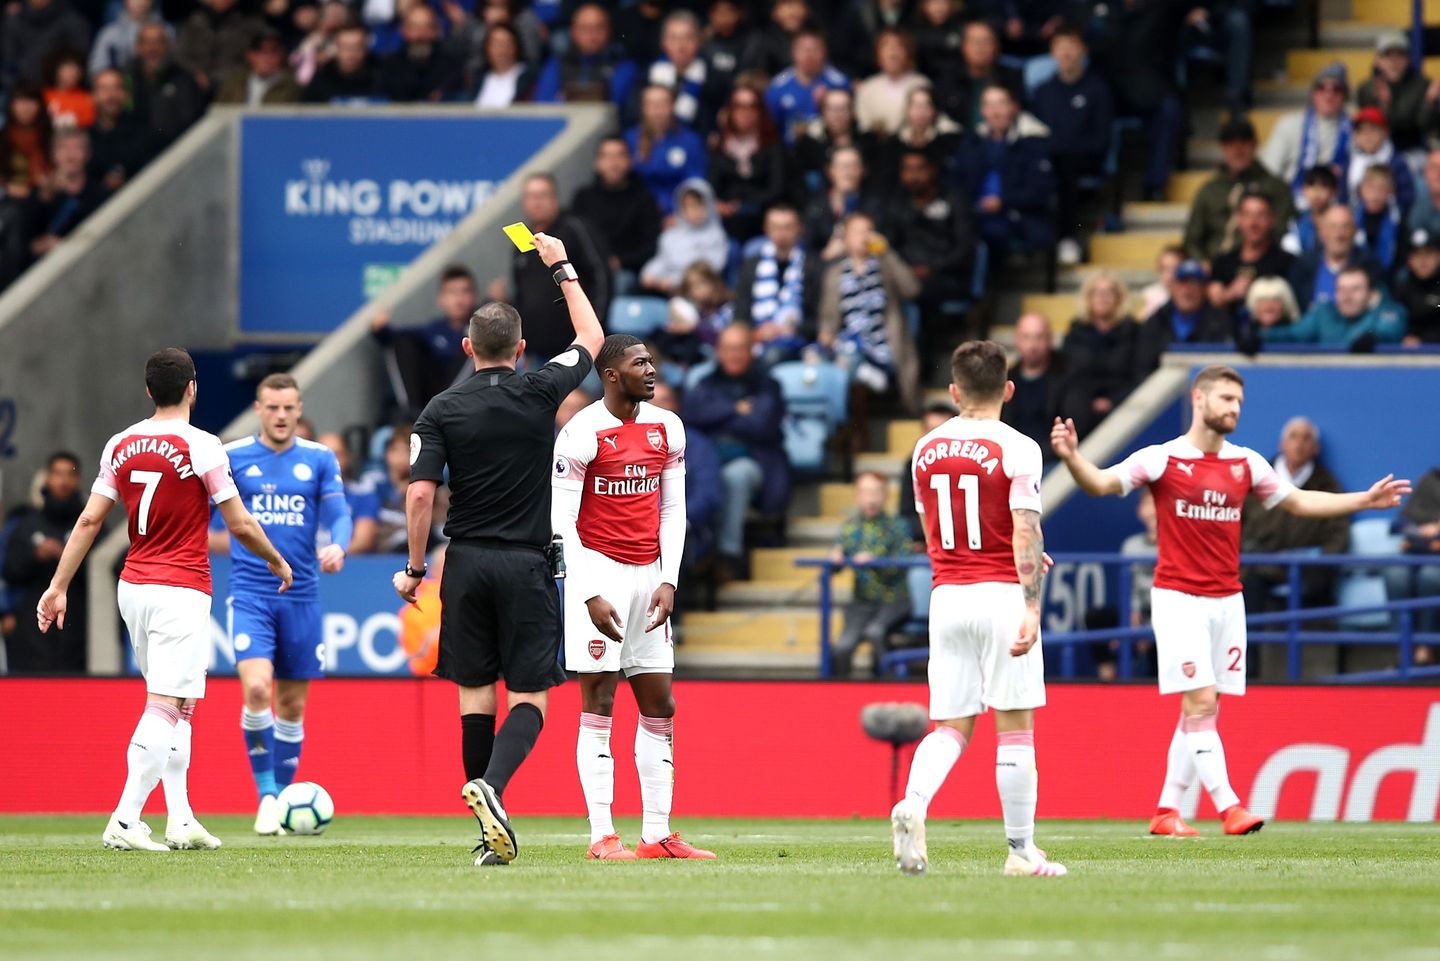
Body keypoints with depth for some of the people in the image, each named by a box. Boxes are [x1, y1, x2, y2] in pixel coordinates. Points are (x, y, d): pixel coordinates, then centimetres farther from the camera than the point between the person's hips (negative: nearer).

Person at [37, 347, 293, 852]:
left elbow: (89, 521, 4)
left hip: (134, 585, 7)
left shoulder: (120, 446, 6)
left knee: (176, 704, 16)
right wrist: (279, 563, 11)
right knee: (166, 706, -10)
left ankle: (180, 819, 15)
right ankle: (124, 821, -19)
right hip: (182, 590, -7)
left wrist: (58, 587, 8)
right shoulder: (201, 447, -10)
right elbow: (241, 526, -6)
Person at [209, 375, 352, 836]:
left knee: (292, 703, 7)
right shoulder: (230, 458, 1)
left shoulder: (320, 460, 5)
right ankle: (266, 796, -9)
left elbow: (339, 516, -3)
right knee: (257, 689, -19)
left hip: (300, 595, 2)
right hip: (250, 594, -2)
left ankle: (282, 797, 20)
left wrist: (337, 547, -22)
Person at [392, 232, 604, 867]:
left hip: (466, 564, 1)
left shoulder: (442, 410, -2)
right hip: (526, 564, -1)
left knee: (475, 692, 8)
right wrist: (562, 269, 26)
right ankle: (491, 786, -28)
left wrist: (414, 567, 2)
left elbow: (420, 493, -9)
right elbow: (591, 338, 15)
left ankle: (492, 835, 7)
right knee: (529, 697, 0)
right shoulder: (540, 393, -2)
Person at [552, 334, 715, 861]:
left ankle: (657, 834, 10)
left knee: (660, 708, 6)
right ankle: (602, 836, -3)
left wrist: (668, 581, 1)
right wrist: (590, 595, -16)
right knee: (598, 704, -5)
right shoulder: (582, 433, -11)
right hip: (600, 574, -6)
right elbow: (562, 521, -11)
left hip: (648, 575, 6)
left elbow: (673, 510, 12)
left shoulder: (666, 428, 8)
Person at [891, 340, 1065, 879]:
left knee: (951, 726, 7)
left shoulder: (926, 449, 9)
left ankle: (913, 804, -21)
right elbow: (1026, 534, -15)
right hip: (1002, 593, -4)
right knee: (1015, 726, 3)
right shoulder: (1016, 450, -7)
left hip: (946, 594, 4)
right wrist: (1031, 607, -17)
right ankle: (1020, 850, 6)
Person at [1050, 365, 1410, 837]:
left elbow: (1298, 502, 20)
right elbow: (1101, 483, -10)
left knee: (1202, 711, 6)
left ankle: (1167, 810, 13)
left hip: (1227, 600, 5)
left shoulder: (1246, 463, 8)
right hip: (1178, 598, -5)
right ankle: (1228, 805, -16)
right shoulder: (1162, 459, -5)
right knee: (1199, 702, -14)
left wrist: (1365, 500, 16)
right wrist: (1072, 456, -30)